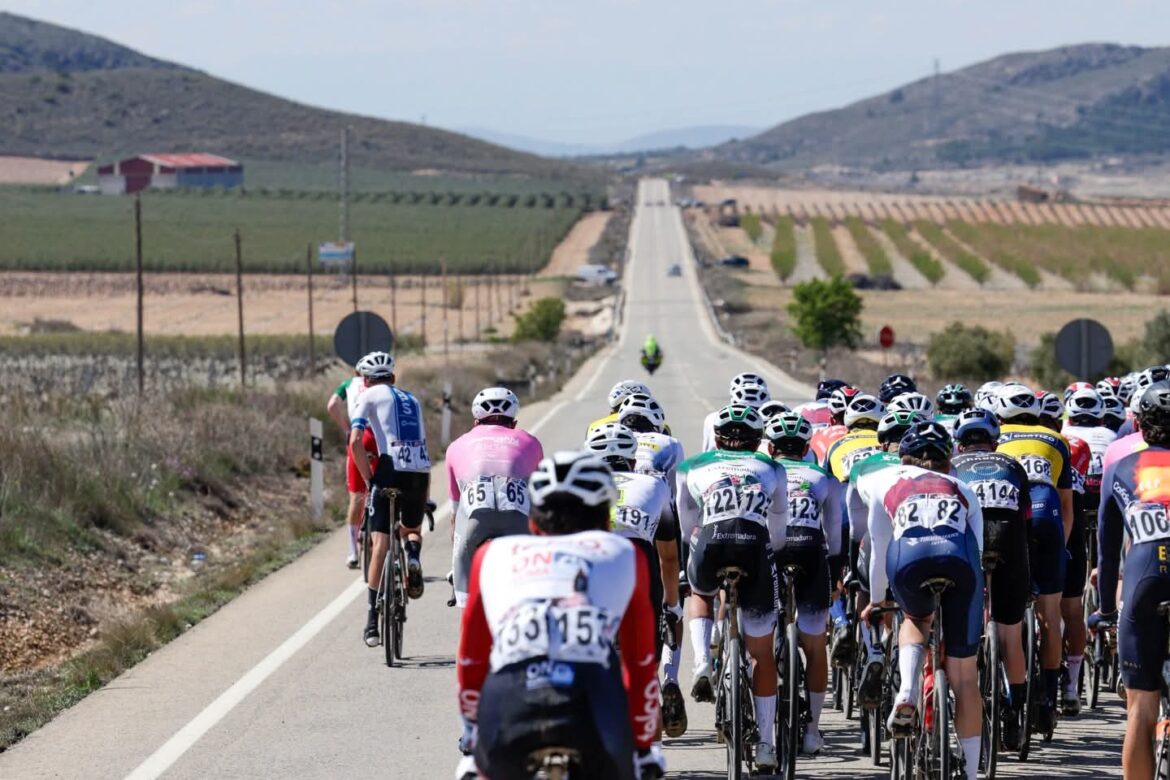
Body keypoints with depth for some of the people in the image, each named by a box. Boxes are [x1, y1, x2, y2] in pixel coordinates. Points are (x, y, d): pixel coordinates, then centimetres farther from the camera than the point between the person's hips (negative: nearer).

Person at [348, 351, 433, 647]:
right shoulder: (411, 400, 26)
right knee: (412, 529, 29)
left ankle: (373, 622, -6)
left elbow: (355, 441, -4)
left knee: (380, 544, -2)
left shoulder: (370, 396, 10)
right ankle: (413, 557, -6)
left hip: (391, 469, -4)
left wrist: (368, 479, 2)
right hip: (421, 472, 4)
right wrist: (425, 495, 30)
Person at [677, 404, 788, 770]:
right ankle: (764, 745, 14)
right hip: (755, 551, 0)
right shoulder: (771, 469, 26)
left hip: (709, 548, 0)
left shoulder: (693, 468, 24)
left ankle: (703, 666, 11)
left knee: (699, 596, 37)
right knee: (763, 655, 16)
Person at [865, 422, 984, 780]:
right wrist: (974, 609, 53)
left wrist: (876, 602, 55)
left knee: (916, 619, 35)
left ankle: (907, 695, 9)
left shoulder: (889, 483, 34)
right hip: (958, 558, 0)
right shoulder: (963, 491, 37)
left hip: (908, 555, 0)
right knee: (964, 677, 10)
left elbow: (880, 551, 39)